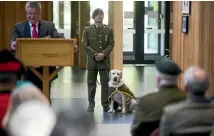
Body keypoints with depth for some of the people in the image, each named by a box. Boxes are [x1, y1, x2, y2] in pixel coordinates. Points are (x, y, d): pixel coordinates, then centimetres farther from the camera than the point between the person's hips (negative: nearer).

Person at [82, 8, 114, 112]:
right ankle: (91, 104, 12)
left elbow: (111, 44, 1)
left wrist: (103, 54, -14)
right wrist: (95, 54, -13)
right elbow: (85, 44, -2)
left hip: (104, 60, 0)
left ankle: (106, 104, 6)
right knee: (91, 83, 5)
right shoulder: (87, 29, 3)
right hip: (92, 60, 0)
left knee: (105, 83, 1)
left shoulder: (108, 29, 5)